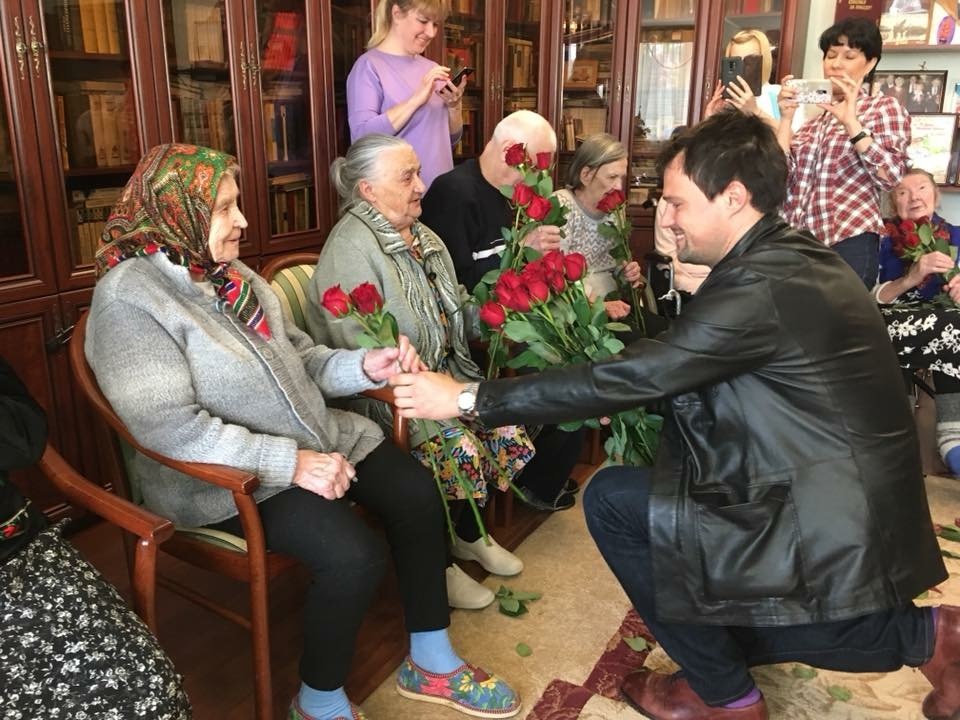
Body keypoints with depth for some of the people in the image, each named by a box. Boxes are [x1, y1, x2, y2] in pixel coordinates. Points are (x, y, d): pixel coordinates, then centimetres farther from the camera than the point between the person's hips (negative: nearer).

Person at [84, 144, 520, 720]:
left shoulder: (230, 272, 8)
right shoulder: (129, 297, -16)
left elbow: (297, 359, 13)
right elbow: (167, 425, -25)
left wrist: (365, 366, -7)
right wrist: (289, 462, -27)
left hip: (314, 437, 8)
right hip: (220, 473, -8)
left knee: (417, 494, -6)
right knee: (354, 554, -26)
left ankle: (431, 661, 11)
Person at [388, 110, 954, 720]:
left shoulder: (760, 286, -24)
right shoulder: (799, 258, 6)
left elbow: (632, 377, -24)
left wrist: (470, 398, -19)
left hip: (830, 534, -9)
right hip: (859, 513, 9)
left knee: (612, 500, -7)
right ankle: (918, 635, 23)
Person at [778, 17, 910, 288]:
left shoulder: (885, 108, 6)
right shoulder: (811, 115, 18)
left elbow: (891, 177, -9)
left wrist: (850, 122, -14)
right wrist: (786, 118, -1)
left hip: (849, 243, -4)